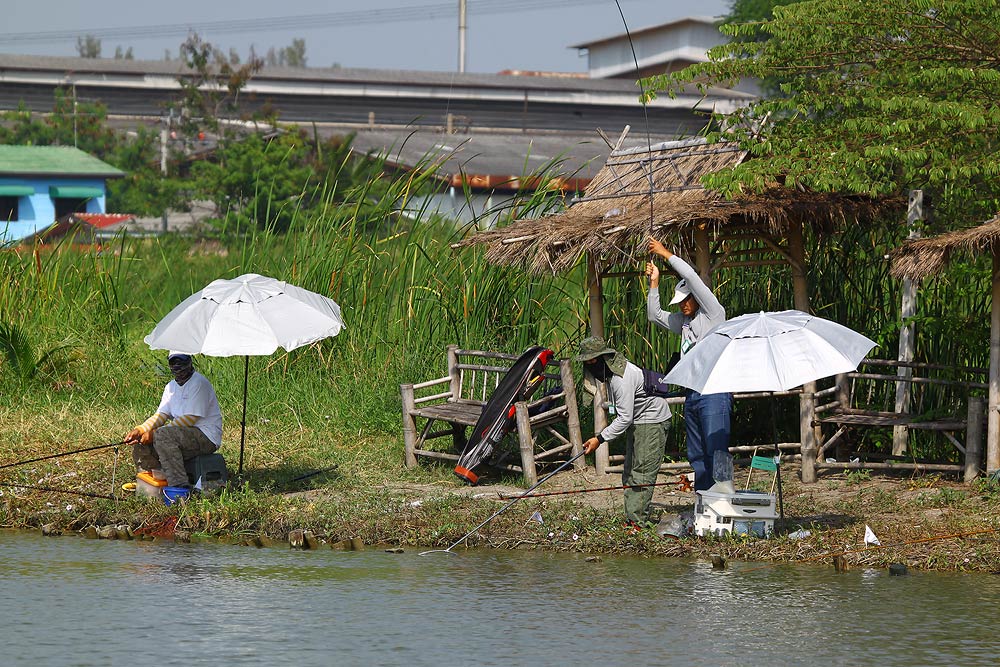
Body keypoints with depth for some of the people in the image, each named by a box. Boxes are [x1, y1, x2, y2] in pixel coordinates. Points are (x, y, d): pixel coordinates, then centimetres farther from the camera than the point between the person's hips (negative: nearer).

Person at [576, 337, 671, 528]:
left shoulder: (622, 378, -29)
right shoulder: (610, 371, 2)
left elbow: (624, 418, -30)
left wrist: (600, 439, -29)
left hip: (652, 420, -10)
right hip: (636, 421, 10)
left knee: (643, 472, -12)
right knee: (630, 472, 9)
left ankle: (638, 521, -13)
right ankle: (631, 518, 10)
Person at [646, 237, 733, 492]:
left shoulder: (713, 314, -3)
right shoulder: (683, 321, 20)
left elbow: (691, 276, -10)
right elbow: (654, 315, 30)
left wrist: (666, 253, -3)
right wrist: (654, 283, 19)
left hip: (714, 393, -9)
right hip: (692, 395, 9)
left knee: (716, 452, -16)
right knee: (697, 456, 9)